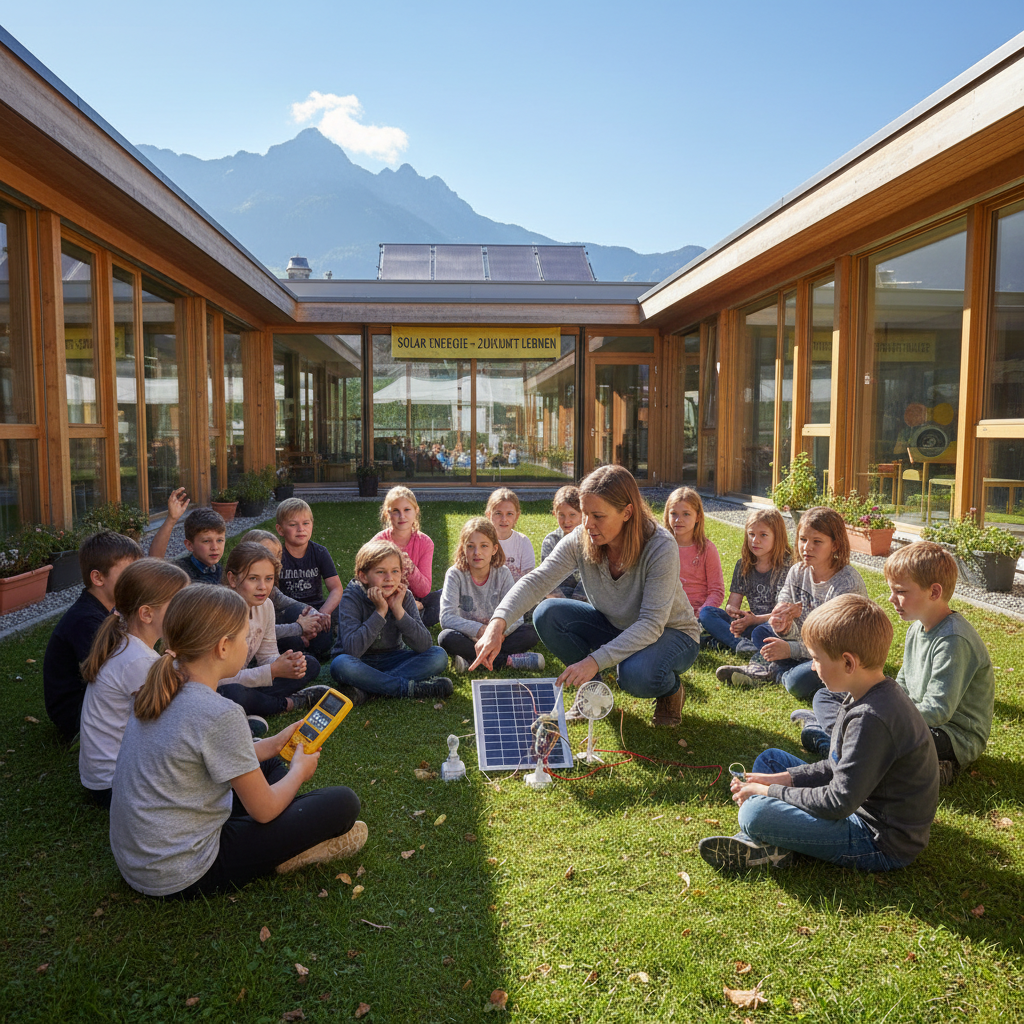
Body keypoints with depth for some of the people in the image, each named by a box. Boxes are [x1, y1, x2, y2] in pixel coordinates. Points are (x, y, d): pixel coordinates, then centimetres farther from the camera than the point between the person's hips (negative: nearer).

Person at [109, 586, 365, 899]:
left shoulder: (164, 690, -2)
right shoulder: (219, 715, -27)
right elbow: (264, 810, -15)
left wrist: (273, 745, 17)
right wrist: (299, 771, 5)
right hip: (180, 880, -9)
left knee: (268, 765, 24)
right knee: (343, 803, -9)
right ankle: (286, 856, 13)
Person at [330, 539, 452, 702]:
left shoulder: (404, 597, -7)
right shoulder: (352, 598, -17)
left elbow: (424, 645, -17)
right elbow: (352, 649, -30)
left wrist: (398, 609, -23)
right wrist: (380, 611, -28)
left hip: (392, 660, 4)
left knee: (439, 656, -18)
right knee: (340, 665, -36)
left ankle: (363, 689, -25)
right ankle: (412, 687, -25)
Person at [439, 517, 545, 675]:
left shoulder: (502, 573, -5)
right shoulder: (455, 574, -12)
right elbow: (447, 618, -22)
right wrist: (482, 630, -32)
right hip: (468, 637, -2)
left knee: (531, 633, -21)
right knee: (447, 638, -34)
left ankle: (471, 659, -25)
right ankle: (507, 659, -26)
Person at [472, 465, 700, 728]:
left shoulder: (661, 547, -30)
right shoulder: (581, 540, -17)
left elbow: (651, 624, -33)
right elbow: (537, 580, -24)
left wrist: (595, 660, -42)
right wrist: (498, 623, -42)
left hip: (670, 632, -4)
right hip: (614, 627, 5)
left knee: (637, 674, -38)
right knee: (548, 614, -19)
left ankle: (671, 690, 1)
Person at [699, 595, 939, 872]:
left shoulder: (871, 719, -29)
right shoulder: (875, 694, 3)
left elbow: (838, 803, -27)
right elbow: (839, 766, 12)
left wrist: (768, 792, -15)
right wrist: (782, 779, 2)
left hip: (883, 842, -11)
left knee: (756, 813, -29)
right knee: (769, 758, 16)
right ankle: (762, 842, -1)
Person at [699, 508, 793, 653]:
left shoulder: (787, 566, -9)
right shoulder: (743, 566, 9)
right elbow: (732, 603, 8)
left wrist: (754, 619, -28)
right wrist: (733, 611, -18)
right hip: (751, 622, 6)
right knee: (706, 613, -14)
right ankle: (741, 643, -35)